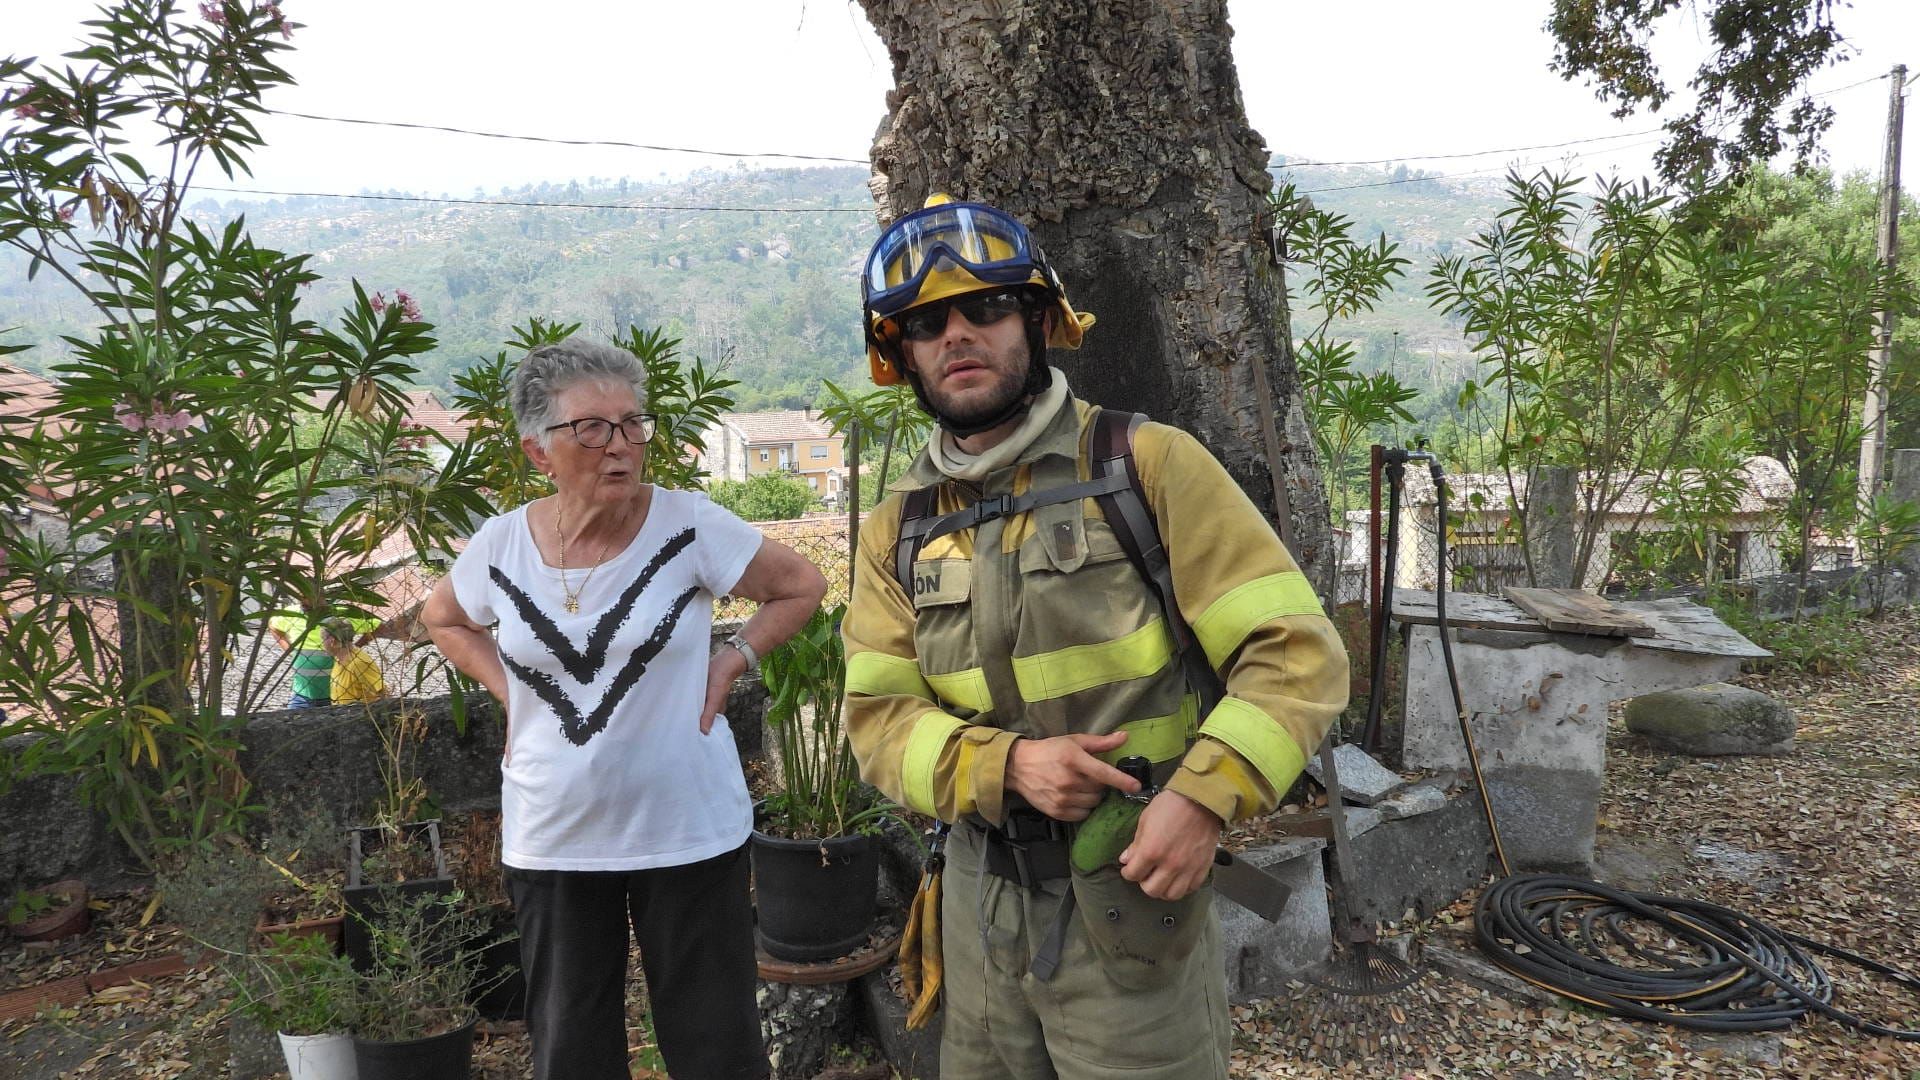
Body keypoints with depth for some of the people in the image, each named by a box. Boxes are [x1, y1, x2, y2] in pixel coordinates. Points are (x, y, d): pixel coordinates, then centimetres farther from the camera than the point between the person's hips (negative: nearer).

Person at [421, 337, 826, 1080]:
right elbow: (443, 620, 17)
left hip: (689, 832, -2)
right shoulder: (501, 546, -4)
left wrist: (731, 661, -9)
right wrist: (510, 691, 2)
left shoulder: (690, 525, -13)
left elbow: (801, 587, 1)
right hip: (551, 842, 3)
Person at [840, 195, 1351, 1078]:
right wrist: (1006, 764, -19)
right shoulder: (897, 531, 4)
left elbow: (1296, 649, -11)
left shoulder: (1150, 466, -8)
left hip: (1134, 897, -4)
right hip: (980, 906, 4)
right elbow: (879, 717, 0)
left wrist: (1205, 795, -25)